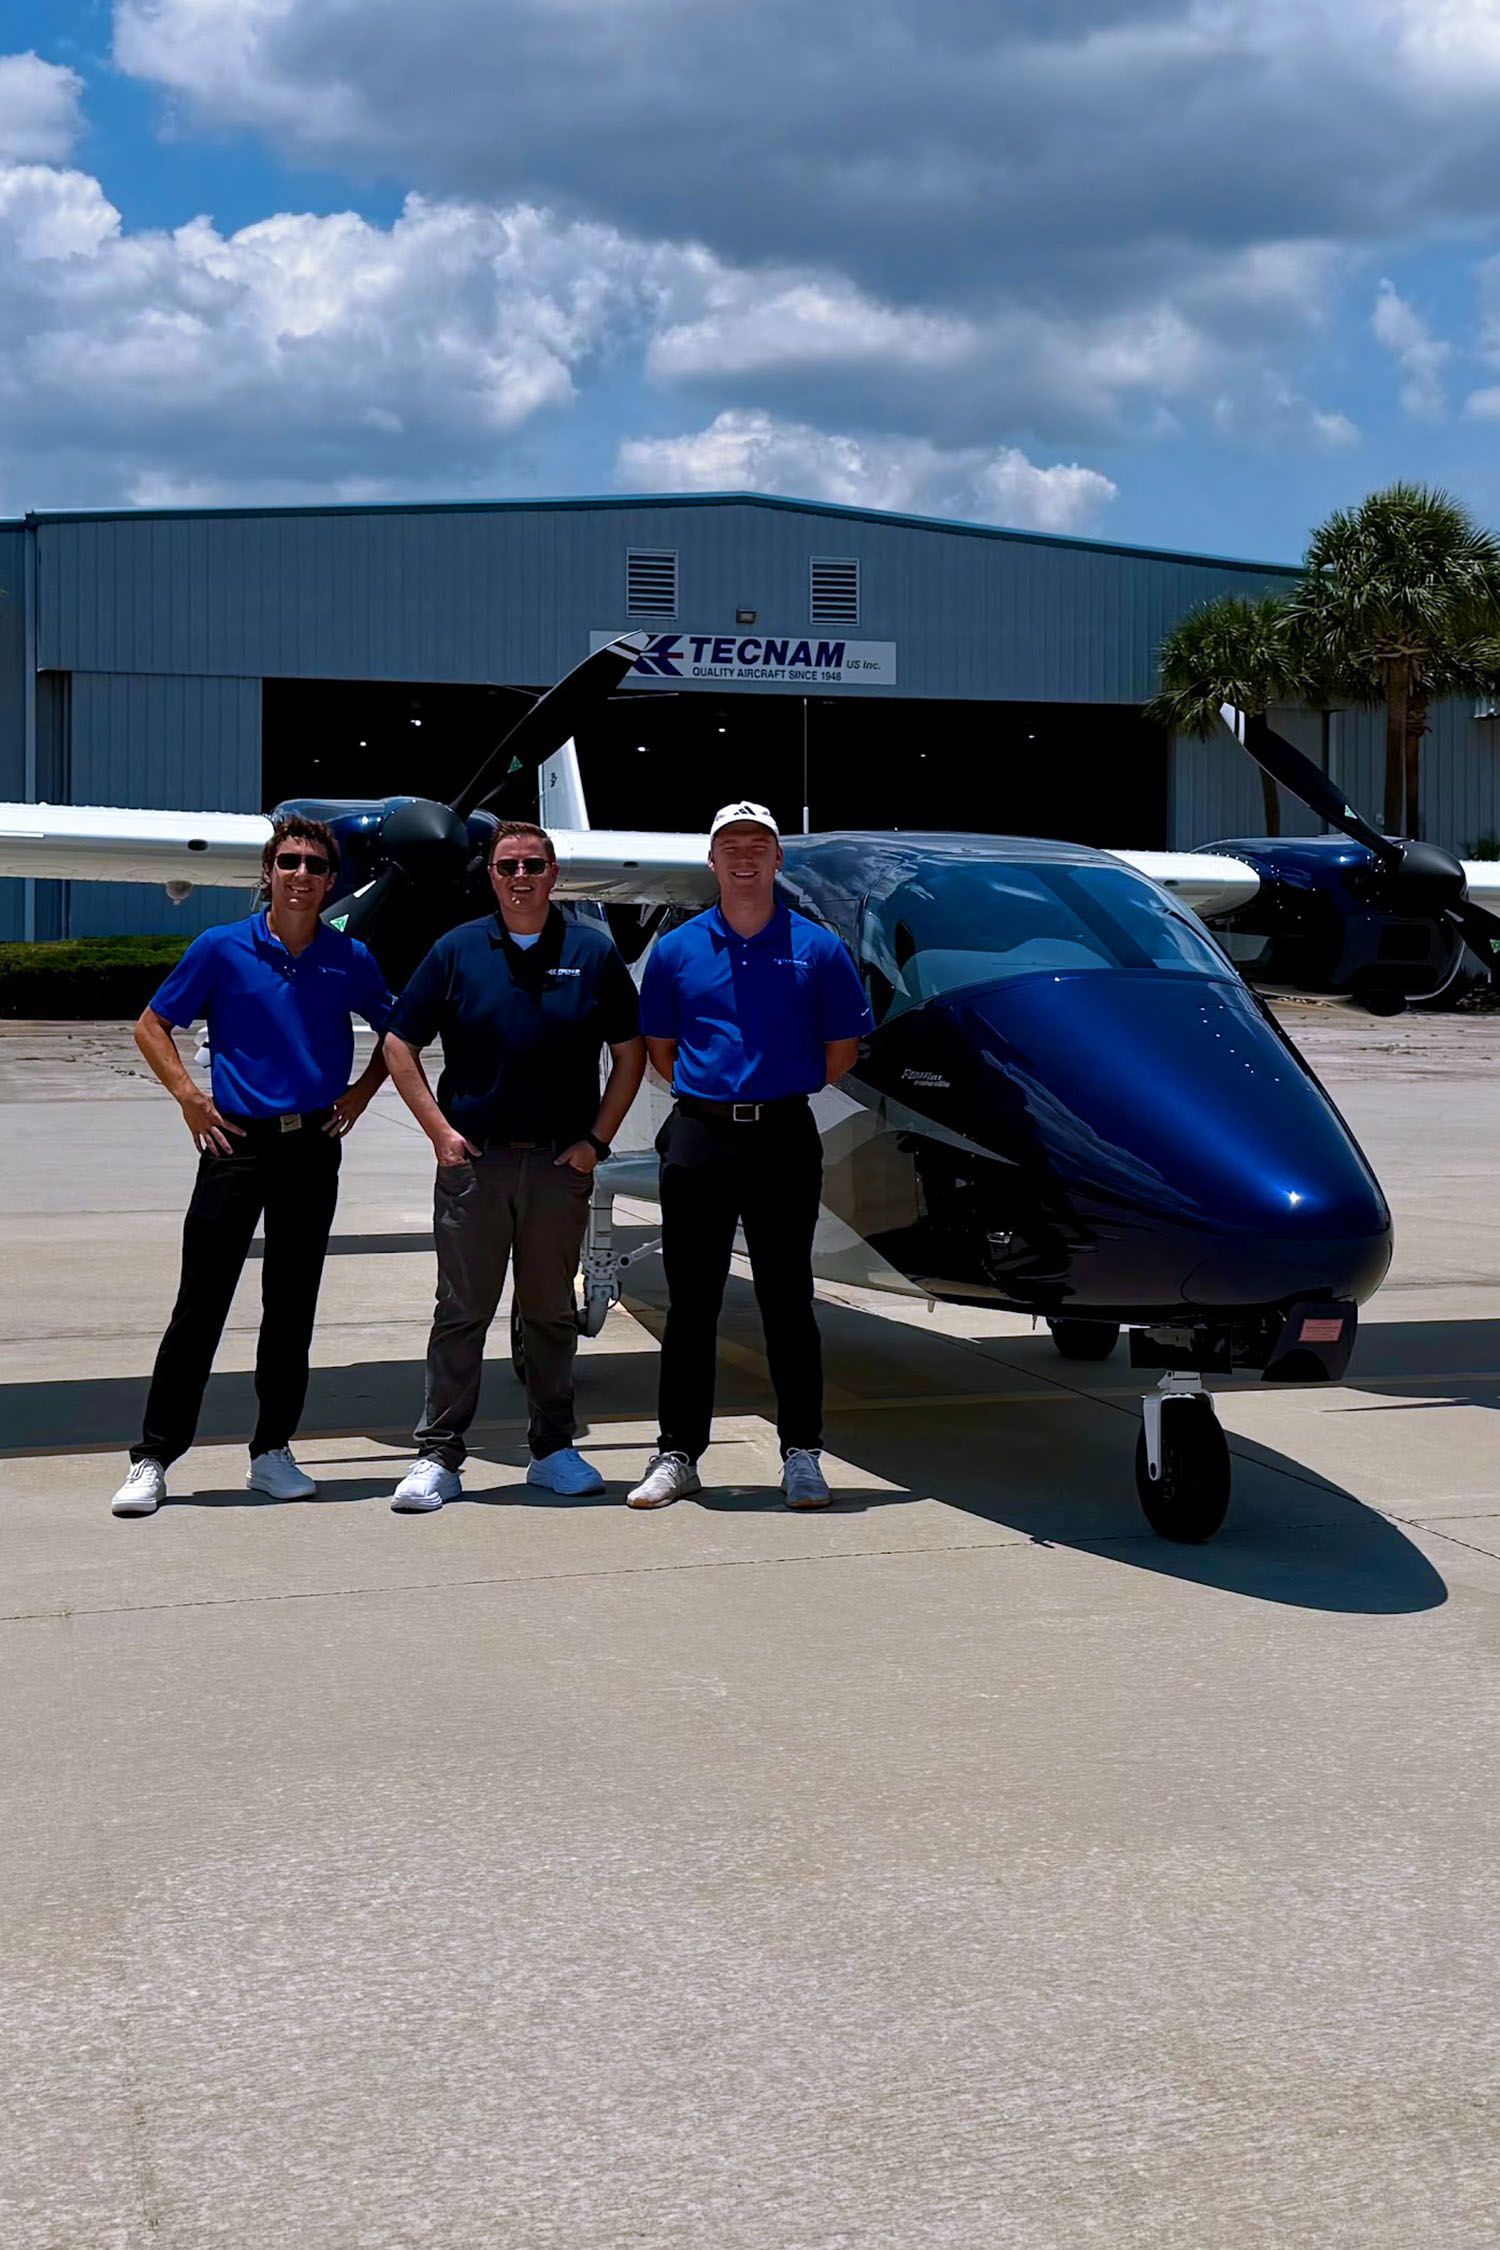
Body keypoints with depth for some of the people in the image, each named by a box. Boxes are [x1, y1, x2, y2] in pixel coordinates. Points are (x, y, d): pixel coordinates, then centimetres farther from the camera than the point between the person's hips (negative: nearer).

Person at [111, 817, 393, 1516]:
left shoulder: (350, 960, 4)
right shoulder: (222, 949, -2)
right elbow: (151, 1025, 5)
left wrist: (360, 1092, 8)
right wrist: (190, 1098, -5)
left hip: (313, 1145, 2)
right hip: (238, 1143, -2)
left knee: (292, 1307, 8)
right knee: (200, 1304, -4)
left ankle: (273, 1451, 19)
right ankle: (152, 1458, 2)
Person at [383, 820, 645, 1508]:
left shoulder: (593, 954, 4)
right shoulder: (458, 952, 3)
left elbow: (630, 1053, 9)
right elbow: (400, 1046, 6)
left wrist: (596, 1140, 1)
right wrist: (440, 1130, -3)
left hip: (561, 1162, 1)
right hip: (473, 1160, -1)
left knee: (551, 1313, 10)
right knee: (461, 1312, 1)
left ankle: (553, 1449, 20)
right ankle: (438, 1456, 6)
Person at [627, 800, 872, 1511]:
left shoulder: (817, 948, 3)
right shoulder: (676, 950, 6)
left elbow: (842, 1049, 10)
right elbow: (658, 1046, 16)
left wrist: (782, 1088, 5)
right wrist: (712, 1093, 8)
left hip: (784, 1138, -1)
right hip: (699, 1138, 1)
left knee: (787, 1301, 4)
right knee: (691, 1303, 6)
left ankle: (802, 1453, 13)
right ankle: (678, 1453, 14)